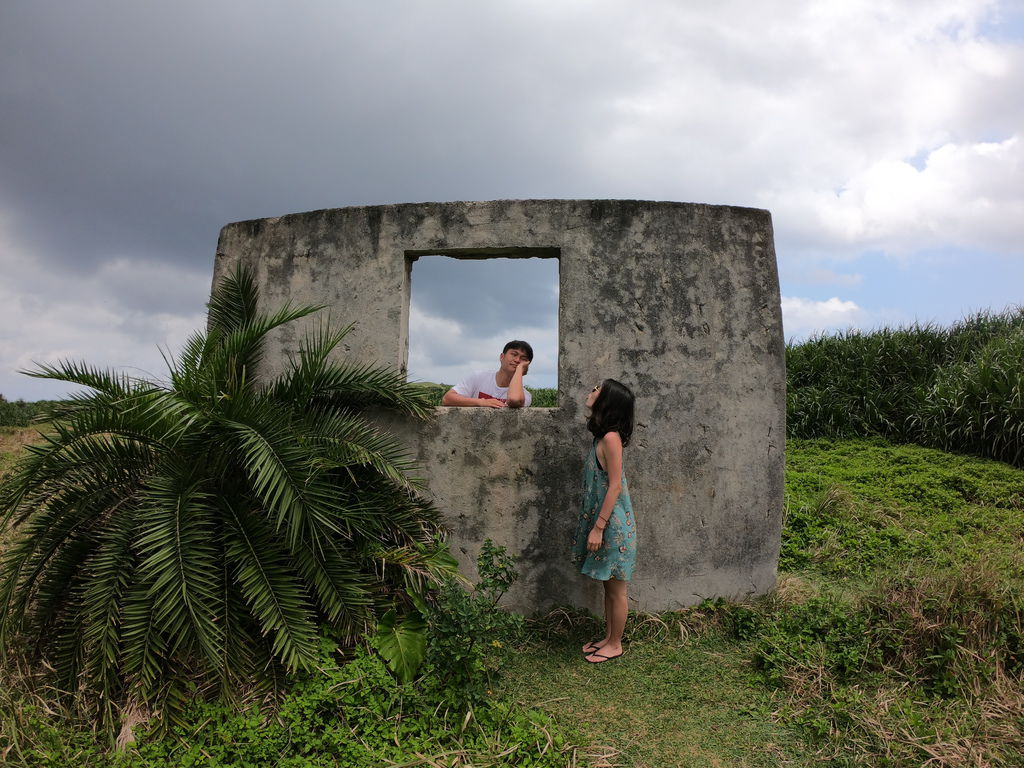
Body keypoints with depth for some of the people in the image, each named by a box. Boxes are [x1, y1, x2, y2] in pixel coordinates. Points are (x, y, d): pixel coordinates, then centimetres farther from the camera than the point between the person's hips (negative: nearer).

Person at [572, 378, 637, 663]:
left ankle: (615, 645, 22)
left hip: (613, 524, -9)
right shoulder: (602, 435, 7)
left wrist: (598, 528, -20)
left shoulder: (610, 438, -21)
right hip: (603, 520, 9)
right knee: (608, 586, 20)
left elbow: (615, 486, -22)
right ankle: (608, 637, 33)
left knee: (616, 589, 7)